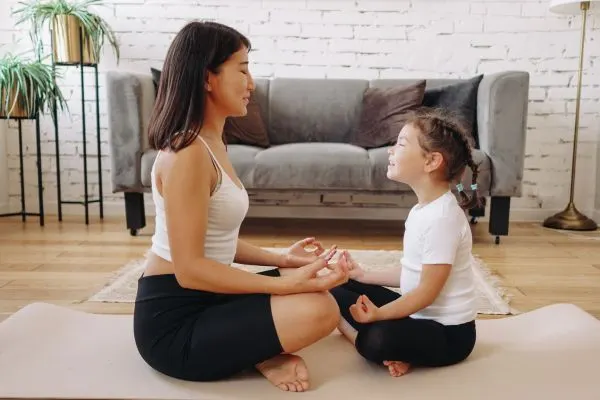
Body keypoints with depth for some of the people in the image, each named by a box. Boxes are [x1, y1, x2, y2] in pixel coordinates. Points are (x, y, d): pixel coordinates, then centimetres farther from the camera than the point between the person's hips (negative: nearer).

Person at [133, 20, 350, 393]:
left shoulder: (213, 144, 9)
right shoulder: (187, 154, -22)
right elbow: (189, 269, -25)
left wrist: (280, 259, 9)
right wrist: (287, 283, -25)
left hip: (199, 302, 10)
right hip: (174, 322, -10)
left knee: (316, 282, 13)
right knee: (320, 310, -23)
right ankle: (264, 356, 0)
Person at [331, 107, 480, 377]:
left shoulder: (442, 217, -23)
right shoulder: (422, 209, 6)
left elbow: (428, 290, -24)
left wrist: (378, 315, -29)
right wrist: (364, 275, 17)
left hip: (447, 332, -10)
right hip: (419, 314, 10)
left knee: (378, 339, -39)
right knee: (338, 290, 7)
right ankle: (393, 349, -9)